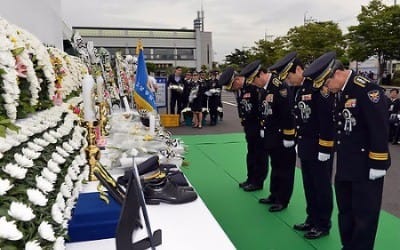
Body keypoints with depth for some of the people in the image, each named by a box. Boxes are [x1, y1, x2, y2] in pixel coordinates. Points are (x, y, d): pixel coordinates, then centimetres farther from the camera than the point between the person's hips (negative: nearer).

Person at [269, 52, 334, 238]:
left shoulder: (320, 86, -18)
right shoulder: (299, 89, 9)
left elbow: (328, 119, -21)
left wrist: (324, 149, -20)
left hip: (320, 147, -8)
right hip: (305, 147, 8)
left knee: (321, 186, 6)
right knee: (309, 185, 17)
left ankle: (323, 224, 21)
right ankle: (312, 219, 32)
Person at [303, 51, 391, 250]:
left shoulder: (368, 89, -18)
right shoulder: (339, 92, 6)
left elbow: (380, 129, -20)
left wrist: (378, 164, -18)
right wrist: (338, 154, 15)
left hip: (367, 165, -8)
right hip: (345, 164, 8)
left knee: (364, 214, 6)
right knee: (345, 210, 19)